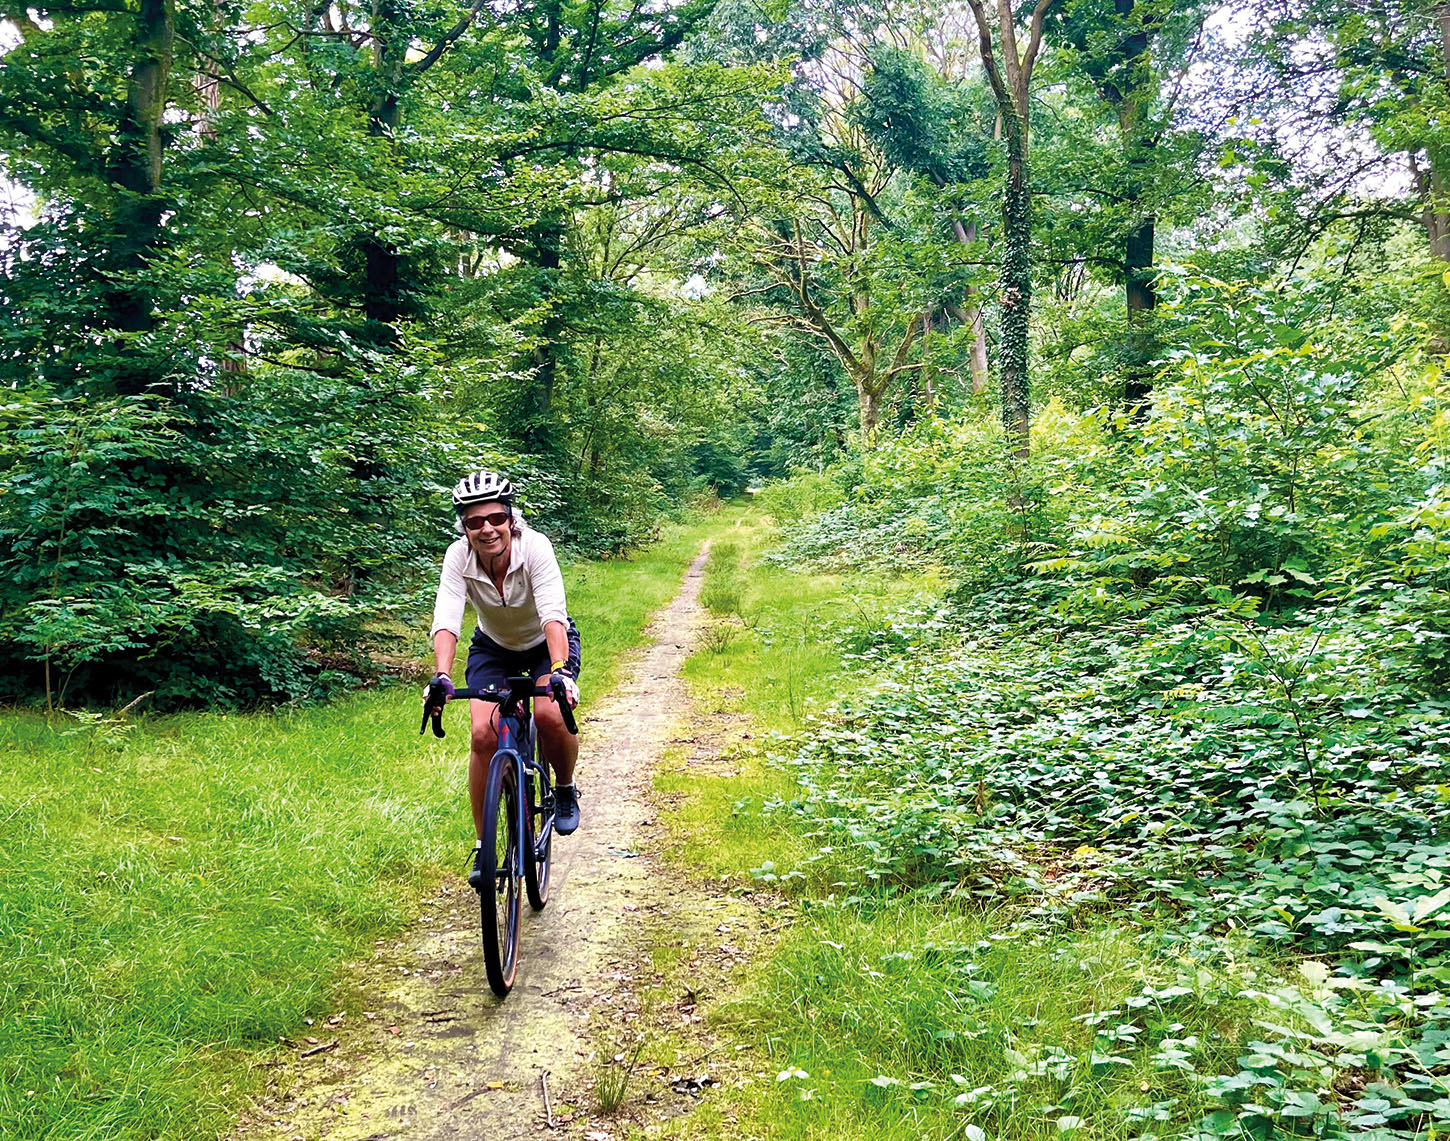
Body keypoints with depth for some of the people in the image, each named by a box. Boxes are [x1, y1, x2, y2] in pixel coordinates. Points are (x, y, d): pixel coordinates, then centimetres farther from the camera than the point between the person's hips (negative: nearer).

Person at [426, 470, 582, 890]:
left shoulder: (535, 547, -31)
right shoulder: (459, 557, -25)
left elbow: (553, 615, -42)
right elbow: (445, 620, -35)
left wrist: (561, 671, -57)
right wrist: (442, 676, -52)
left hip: (547, 644, -2)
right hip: (493, 648, 2)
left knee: (550, 714, -29)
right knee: (485, 733, -18)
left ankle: (565, 790, 3)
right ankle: (483, 846, -2)